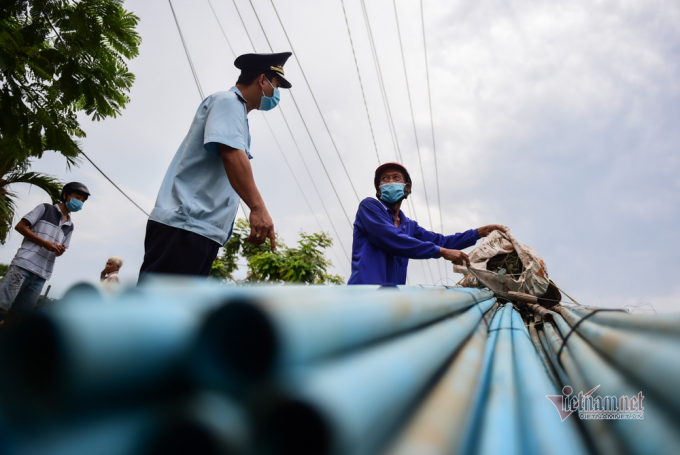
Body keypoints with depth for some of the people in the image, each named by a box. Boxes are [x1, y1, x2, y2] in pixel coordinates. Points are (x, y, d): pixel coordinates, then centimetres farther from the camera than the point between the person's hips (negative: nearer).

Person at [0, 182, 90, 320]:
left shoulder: (69, 227, 21)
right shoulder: (45, 208, 7)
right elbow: (20, 226, 0)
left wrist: (60, 251, -3)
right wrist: (44, 243, -10)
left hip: (42, 274, 5)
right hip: (24, 264, -5)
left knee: (21, 314, 2)